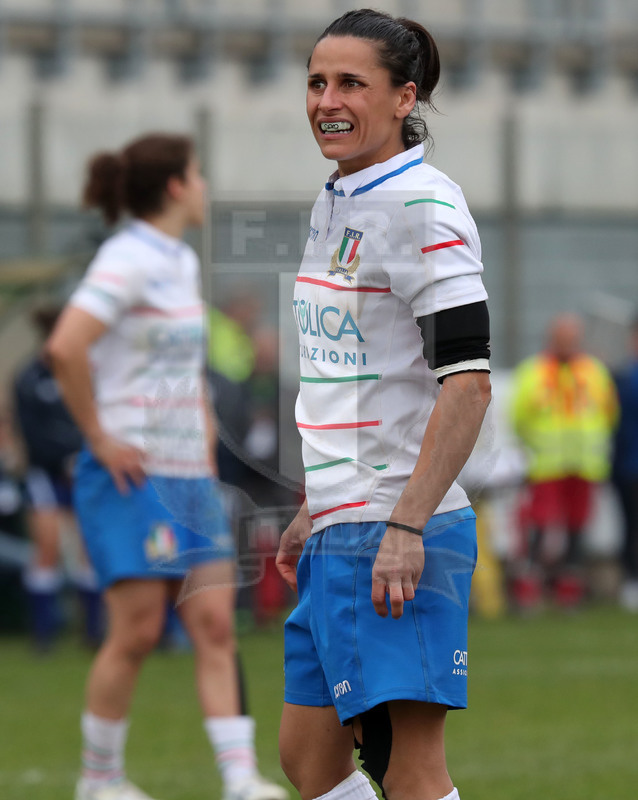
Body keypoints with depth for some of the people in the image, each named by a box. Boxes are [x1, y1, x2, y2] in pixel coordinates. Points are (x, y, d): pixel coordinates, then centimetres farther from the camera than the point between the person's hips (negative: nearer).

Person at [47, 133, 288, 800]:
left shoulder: (182, 261, 15)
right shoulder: (128, 260, -13)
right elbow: (65, 348, -26)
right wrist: (99, 438, -20)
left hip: (189, 472, 8)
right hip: (133, 472, -8)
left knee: (214, 624, 0)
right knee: (137, 632, -5)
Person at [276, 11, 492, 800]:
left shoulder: (423, 206, -12)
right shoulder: (334, 204, 15)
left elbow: (467, 381, -19)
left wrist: (406, 526, -23)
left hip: (401, 536, -10)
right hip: (338, 532, 10)